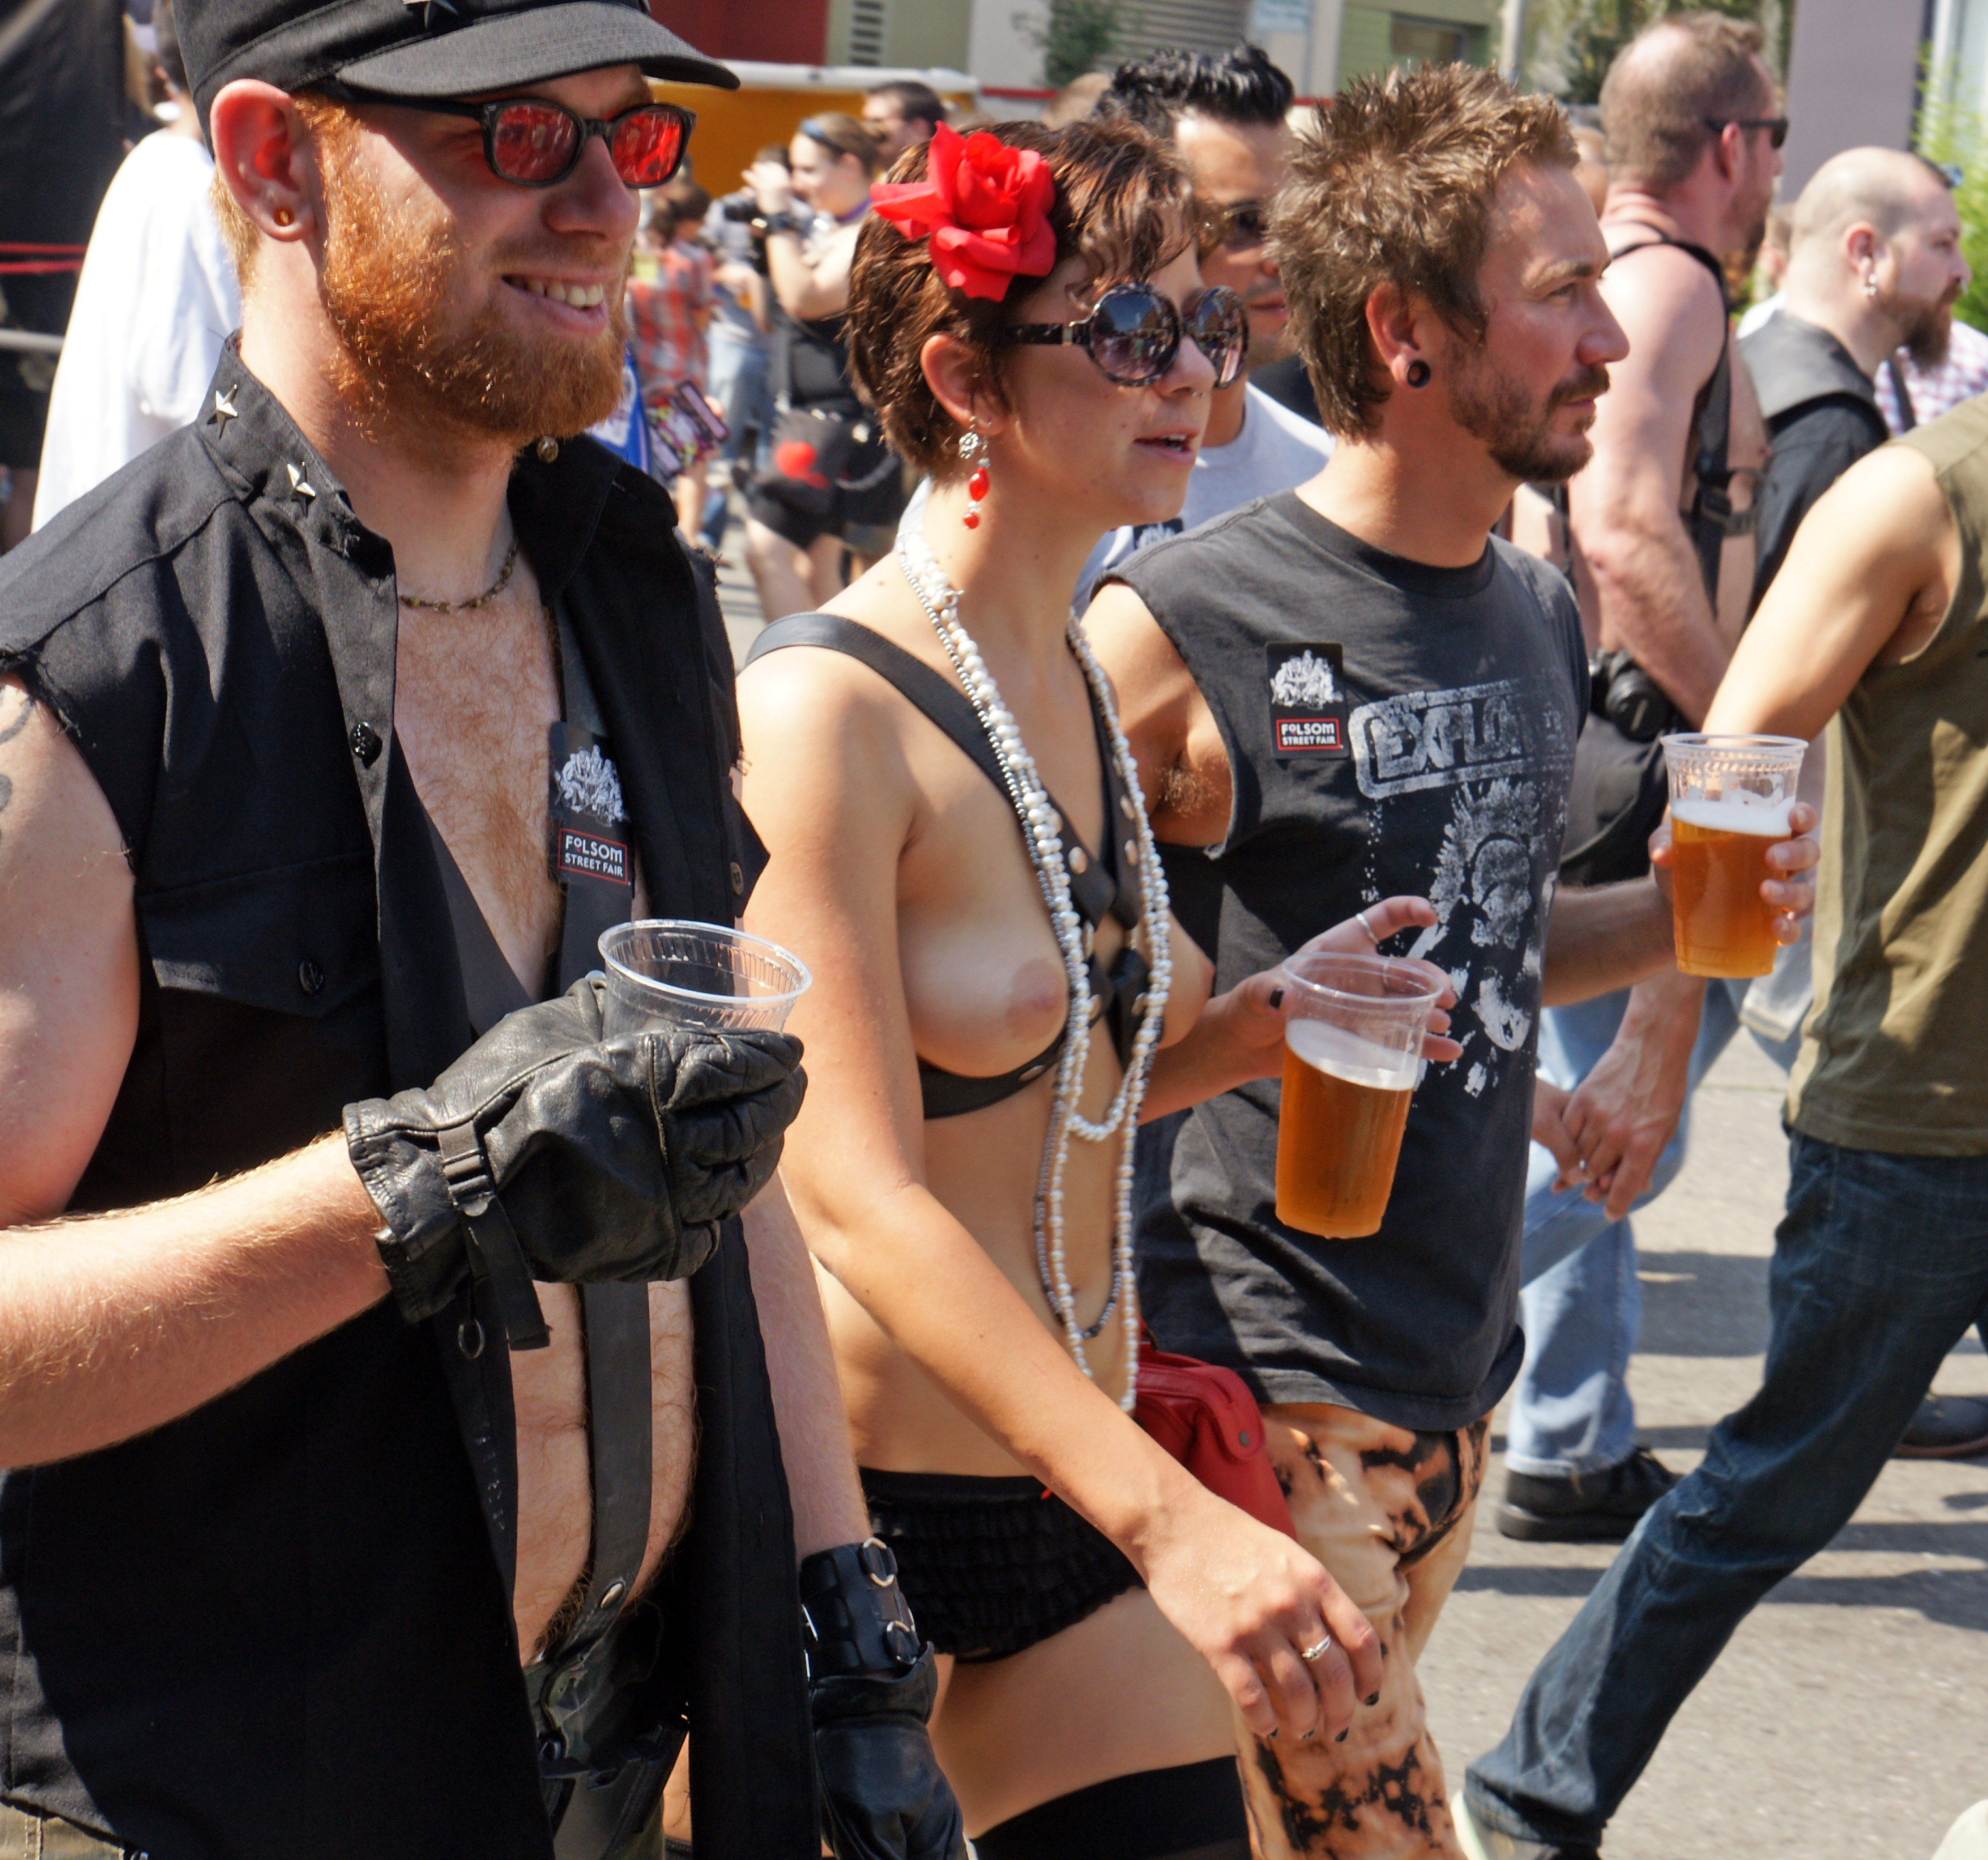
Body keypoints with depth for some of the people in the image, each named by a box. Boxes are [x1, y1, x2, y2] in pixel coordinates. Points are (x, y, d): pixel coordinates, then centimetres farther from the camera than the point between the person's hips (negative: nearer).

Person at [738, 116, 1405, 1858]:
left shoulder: (1080, 685, 8)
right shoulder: (826, 707, -17)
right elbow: (858, 1193, -25)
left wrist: (1238, 1033, -3)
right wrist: (1173, 1517, -32)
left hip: (1081, 1485, 7)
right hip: (861, 1512, -7)